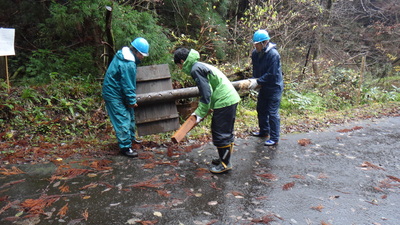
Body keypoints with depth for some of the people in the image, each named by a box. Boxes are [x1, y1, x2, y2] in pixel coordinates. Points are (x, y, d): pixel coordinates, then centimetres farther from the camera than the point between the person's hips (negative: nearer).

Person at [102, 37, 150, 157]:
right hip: (114, 95, -11)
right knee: (123, 120, -5)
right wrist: (132, 101, -10)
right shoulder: (128, 65, -28)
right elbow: (128, 85, -22)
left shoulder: (123, 53, 5)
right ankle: (125, 147, 5)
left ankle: (131, 138, 36)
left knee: (130, 116, 20)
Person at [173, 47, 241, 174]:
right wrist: (199, 111, 19)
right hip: (231, 98, 10)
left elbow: (206, 93, -16)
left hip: (224, 101, -10)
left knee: (220, 134, -1)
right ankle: (224, 158, 31)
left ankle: (225, 164, 9)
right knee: (226, 132, 18)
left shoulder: (195, 69, -12)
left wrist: (200, 113, -8)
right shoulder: (200, 66, 18)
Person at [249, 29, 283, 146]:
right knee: (261, 109, 19)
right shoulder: (255, 53, 0)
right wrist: (254, 79, -8)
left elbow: (271, 74, -25)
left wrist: (258, 81, -26)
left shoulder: (273, 54, -24)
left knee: (272, 113, -6)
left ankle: (274, 138, 5)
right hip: (263, 87, 9)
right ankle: (264, 131, 38)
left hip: (274, 87, -8)